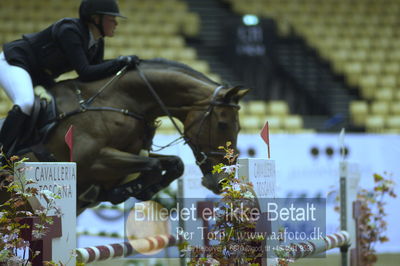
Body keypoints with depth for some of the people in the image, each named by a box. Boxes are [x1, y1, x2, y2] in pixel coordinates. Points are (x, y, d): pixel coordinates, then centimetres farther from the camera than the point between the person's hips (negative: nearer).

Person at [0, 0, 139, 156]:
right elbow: (85, 73, -34)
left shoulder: (97, 43, -2)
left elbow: (97, 74, -1)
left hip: (40, 77, 10)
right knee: (26, 103, -34)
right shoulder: (69, 31, -29)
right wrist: (120, 62, -34)